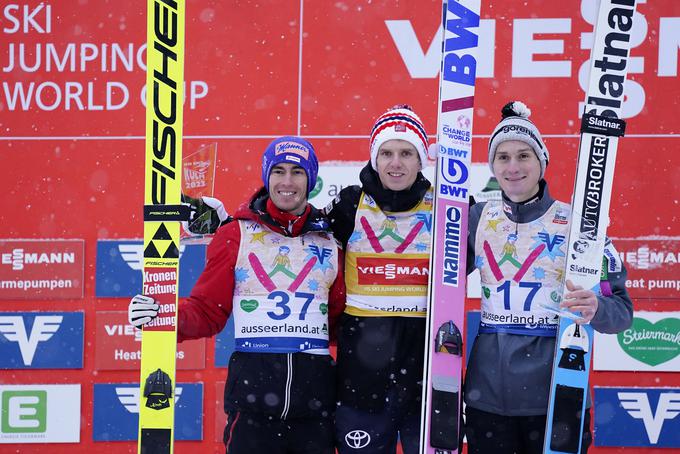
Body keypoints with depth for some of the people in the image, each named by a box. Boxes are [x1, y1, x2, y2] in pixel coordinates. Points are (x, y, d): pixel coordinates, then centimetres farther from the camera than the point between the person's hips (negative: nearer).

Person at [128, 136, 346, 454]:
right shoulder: (237, 234, 3)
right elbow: (208, 311, 1)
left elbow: (341, 321, 15)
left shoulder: (329, 240, 11)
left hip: (316, 398, 3)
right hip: (253, 390, -2)